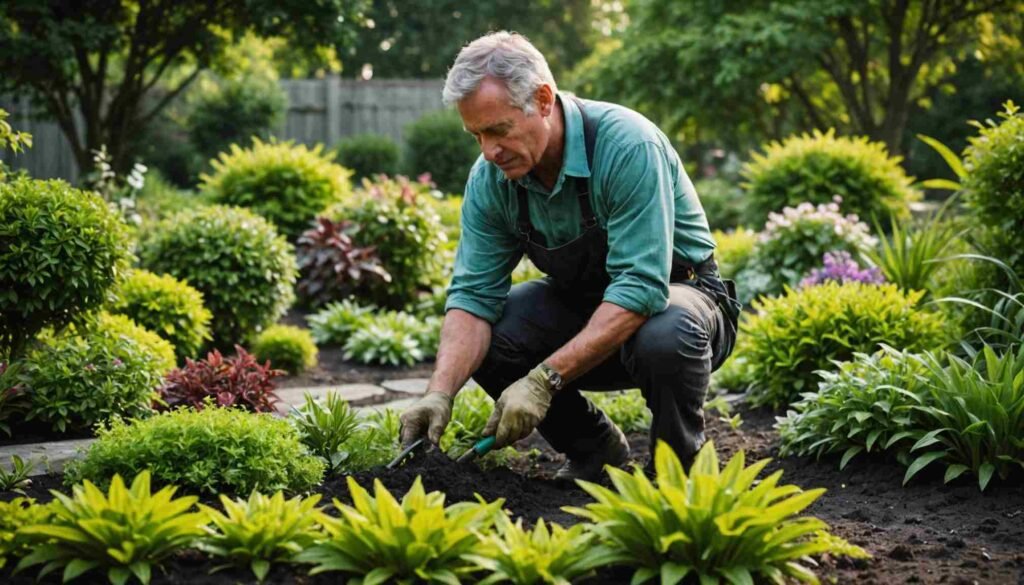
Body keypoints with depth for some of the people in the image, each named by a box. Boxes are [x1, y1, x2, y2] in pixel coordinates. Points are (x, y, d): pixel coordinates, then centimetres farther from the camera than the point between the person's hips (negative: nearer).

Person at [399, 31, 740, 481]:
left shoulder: (628, 145, -31)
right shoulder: (489, 179, -13)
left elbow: (640, 288, -36)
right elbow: (474, 294, -13)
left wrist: (545, 379, -41)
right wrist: (440, 392, -31)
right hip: (580, 300, 6)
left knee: (666, 337, -39)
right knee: (482, 339, -18)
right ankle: (593, 450, 6)